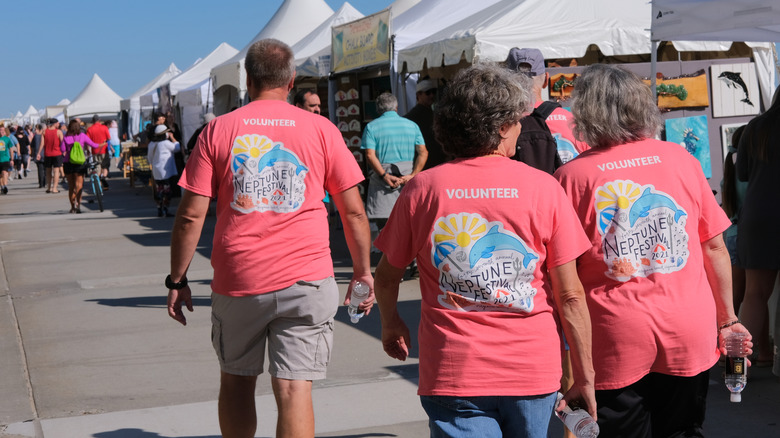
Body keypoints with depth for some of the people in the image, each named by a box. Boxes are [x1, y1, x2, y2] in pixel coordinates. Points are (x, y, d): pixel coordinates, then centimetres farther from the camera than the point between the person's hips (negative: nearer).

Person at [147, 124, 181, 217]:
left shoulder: (151, 144, 6)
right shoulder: (166, 143, -14)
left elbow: (149, 157, 15)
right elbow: (177, 148, -3)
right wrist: (172, 138, 5)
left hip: (156, 171, 7)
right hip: (166, 171, -7)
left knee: (159, 191, 12)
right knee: (166, 191, -1)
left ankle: (159, 210, 14)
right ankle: (165, 210, -2)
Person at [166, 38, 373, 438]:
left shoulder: (219, 130, 4)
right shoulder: (321, 130, 4)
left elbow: (191, 215, 0)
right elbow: (353, 212, 4)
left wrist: (177, 280, 8)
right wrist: (363, 270, 15)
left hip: (237, 281, 1)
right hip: (305, 281, -1)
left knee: (236, 382, 19)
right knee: (294, 388, -3)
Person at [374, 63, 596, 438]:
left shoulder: (422, 189, -2)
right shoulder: (543, 188, -5)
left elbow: (386, 277, 9)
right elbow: (570, 295, -4)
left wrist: (391, 324, 30)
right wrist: (584, 377, 5)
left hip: (452, 374, 0)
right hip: (532, 372, 1)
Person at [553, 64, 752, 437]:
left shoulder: (572, 176, -7)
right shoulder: (681, 160, 1)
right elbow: (714, 246, 5)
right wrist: (726, 319, 16)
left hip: (615, 341, -2)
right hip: (689, 335, 3)